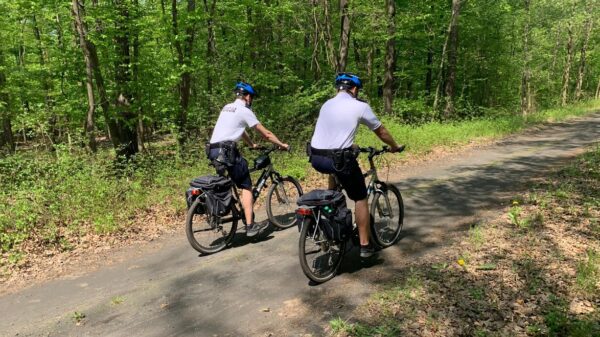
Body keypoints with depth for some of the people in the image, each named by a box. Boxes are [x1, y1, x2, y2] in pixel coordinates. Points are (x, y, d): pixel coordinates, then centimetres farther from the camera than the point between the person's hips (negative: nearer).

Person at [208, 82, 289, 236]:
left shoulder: (227, 107, 21)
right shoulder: (244, 111, -3)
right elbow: (266, 134, -1)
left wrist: (252, 144, 39)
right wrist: (282, 145, 10)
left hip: (213, 151, 8)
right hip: (226, 151, -8)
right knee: (246, 186, 0)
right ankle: (250, 226, -2)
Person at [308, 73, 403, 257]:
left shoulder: (326, 104, 16)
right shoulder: (360, 106, 0)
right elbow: (381, 131, 11)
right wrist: (394, 146, 29)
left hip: (316, 158, 6)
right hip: (340, 159, -5)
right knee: (360, 198, 12)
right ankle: (365, 245, 17)